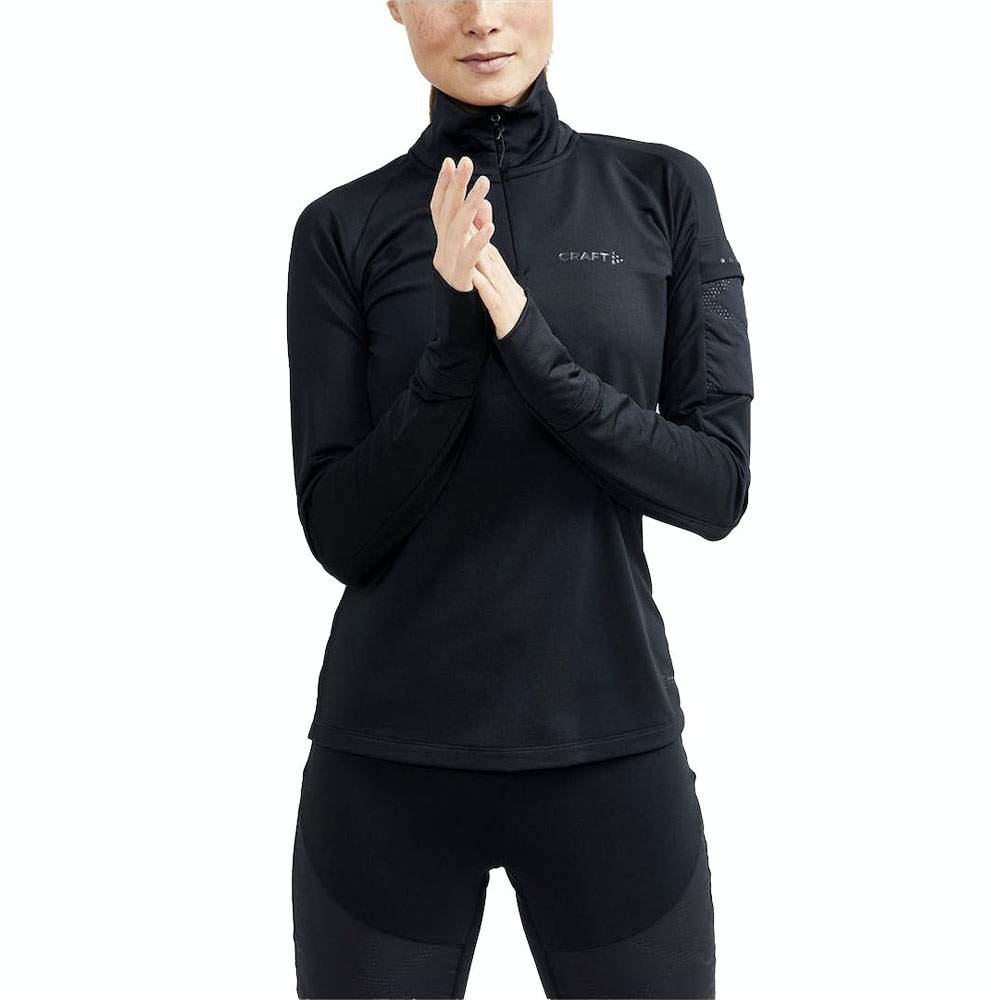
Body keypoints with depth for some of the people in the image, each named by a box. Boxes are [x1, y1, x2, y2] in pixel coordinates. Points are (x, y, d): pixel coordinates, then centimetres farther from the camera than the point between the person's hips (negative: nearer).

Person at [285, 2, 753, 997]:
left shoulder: (664, 191, 1)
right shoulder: (343, 228, 0)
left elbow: (719, 488, -5)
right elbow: (339, 532, -5)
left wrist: (533, 346, -18)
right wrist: (455, 343, -19)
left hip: (612, 746, 1)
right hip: (390, 761, 0)